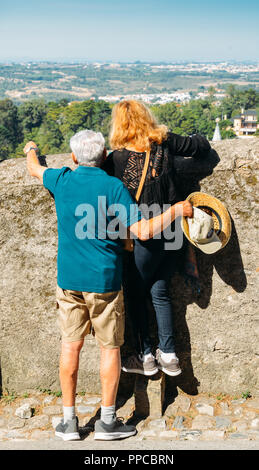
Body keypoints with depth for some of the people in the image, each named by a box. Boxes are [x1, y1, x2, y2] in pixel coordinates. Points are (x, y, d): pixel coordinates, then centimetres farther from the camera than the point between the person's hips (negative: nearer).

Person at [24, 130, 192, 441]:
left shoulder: (62, 181, -1)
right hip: (104, 280, -3)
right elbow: (143, 232, -15)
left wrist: (31, 150, 44)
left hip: (69, 279, 3)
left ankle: (69, 420, 18)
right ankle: (107, 421, 15)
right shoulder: (114, 187, -10)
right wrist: (176, 210, -3)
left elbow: (34, 169, 22)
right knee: (109, 347, 8)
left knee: (71, 346, 10)